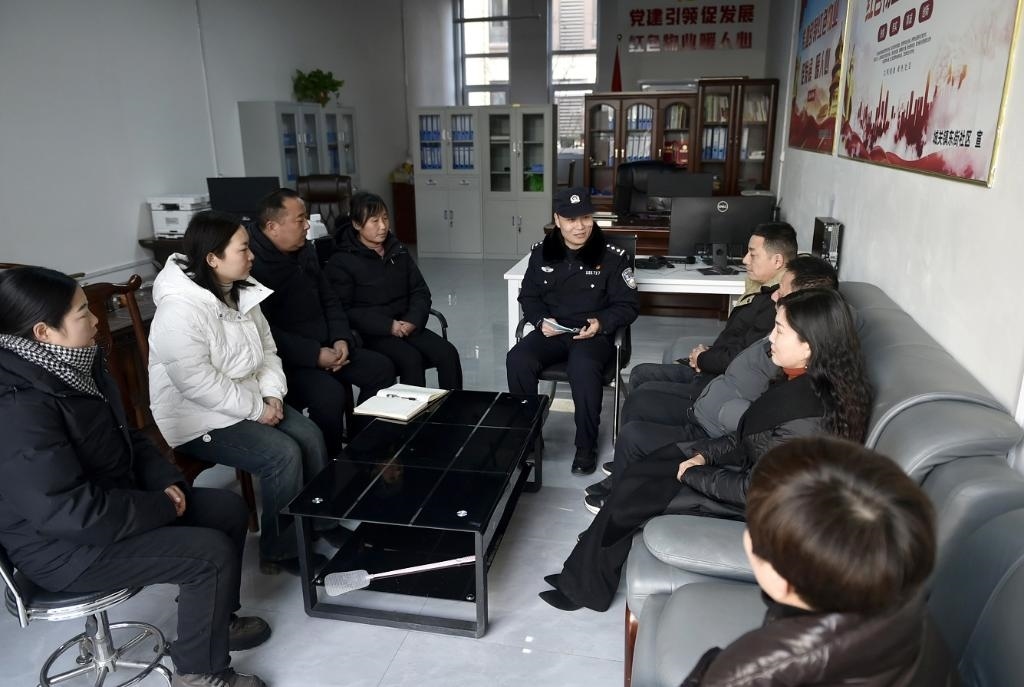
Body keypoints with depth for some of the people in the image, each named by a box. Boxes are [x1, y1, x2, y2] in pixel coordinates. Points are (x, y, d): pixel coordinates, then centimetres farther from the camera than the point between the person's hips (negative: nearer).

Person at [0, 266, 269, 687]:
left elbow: (124, 437, 12)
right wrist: (162, 507, -19)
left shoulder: (75, 364, 1)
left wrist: (167, 482, -3)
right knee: (211, 552, -18)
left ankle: (214, 620, 25)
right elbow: (70, 511, -31)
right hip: (63, 545, -9)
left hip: (112, 497, 9)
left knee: (229, 510, 5)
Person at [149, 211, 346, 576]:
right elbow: (199, 384, -28)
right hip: (199, 418, -8)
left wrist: (272, 394, -6)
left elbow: (266, 349, 10)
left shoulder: (241, 292, 3)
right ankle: (280, 551, -5)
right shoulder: (180, 310, -25)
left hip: (249, 401, 8)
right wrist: (257, 409, -20)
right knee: (282, 454, -22)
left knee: (310, 436, -8)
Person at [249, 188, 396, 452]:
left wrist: (341, 339, -2)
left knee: (381, 368, -1)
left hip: (326, 347, 9)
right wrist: (314, 354, -23)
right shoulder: (253, 264, -19)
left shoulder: (305, 250, 9)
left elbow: (329, 300, 16)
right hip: (285, 359, -8)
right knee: (330, 394, -32)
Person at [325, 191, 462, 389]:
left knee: (448, 353, -17)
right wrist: (388, 326, -21)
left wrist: (413, 320, -10)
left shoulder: (398, 251, 13)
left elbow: (420, 291, 11)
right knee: (411, 359, -30)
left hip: (406, 326, 5)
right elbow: (345, 310, -13)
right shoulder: (341, 261, -5)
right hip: (370, 333, -5)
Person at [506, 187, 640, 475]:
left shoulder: (612, 256, -5)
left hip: (593, 333, -3)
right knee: (517, 360, -27)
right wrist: (540, 320, -8)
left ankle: (586, 445, -12)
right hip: (551, 330, 3)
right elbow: (529, 296, 13)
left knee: (583, 369, -36)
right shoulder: (541, 252, 4)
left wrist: (601, 323, -19)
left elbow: (628, 305, 0)